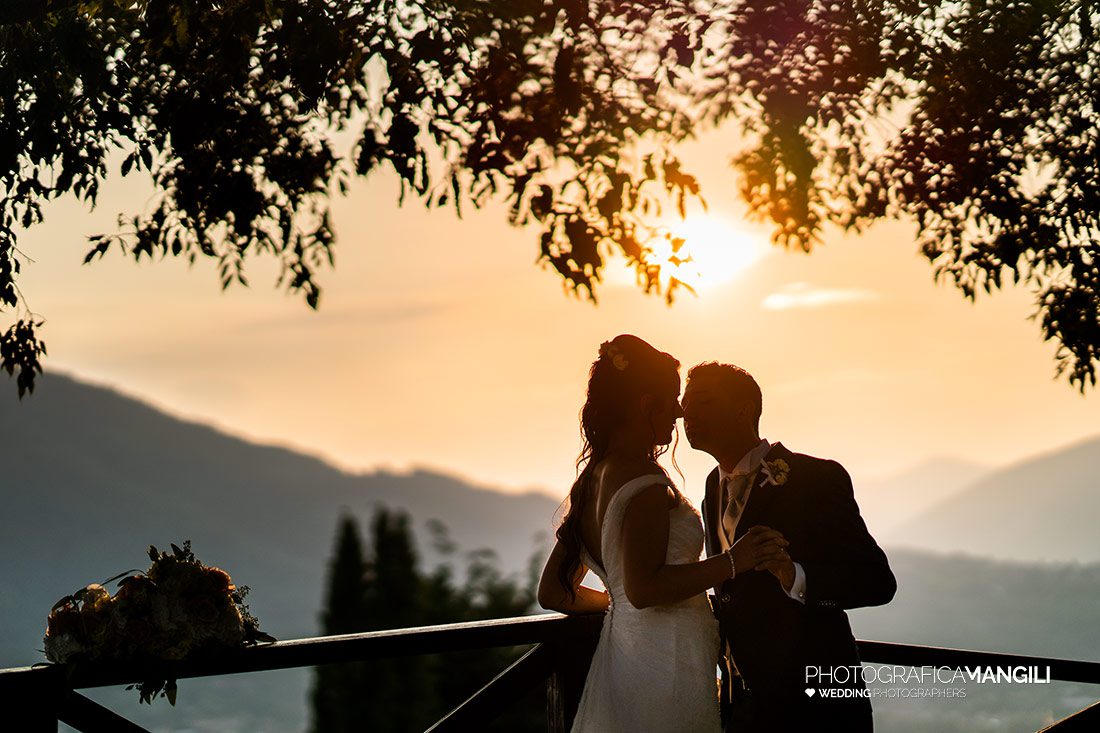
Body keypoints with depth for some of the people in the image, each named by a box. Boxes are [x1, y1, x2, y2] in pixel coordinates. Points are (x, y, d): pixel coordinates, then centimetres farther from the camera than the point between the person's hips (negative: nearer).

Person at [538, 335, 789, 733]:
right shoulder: (645, 480, -15)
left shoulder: (591, 479, 13)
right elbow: (644, 588, -23)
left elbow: (553, 593, 17)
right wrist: (733, 561, -18)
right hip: (663, 664, -10)